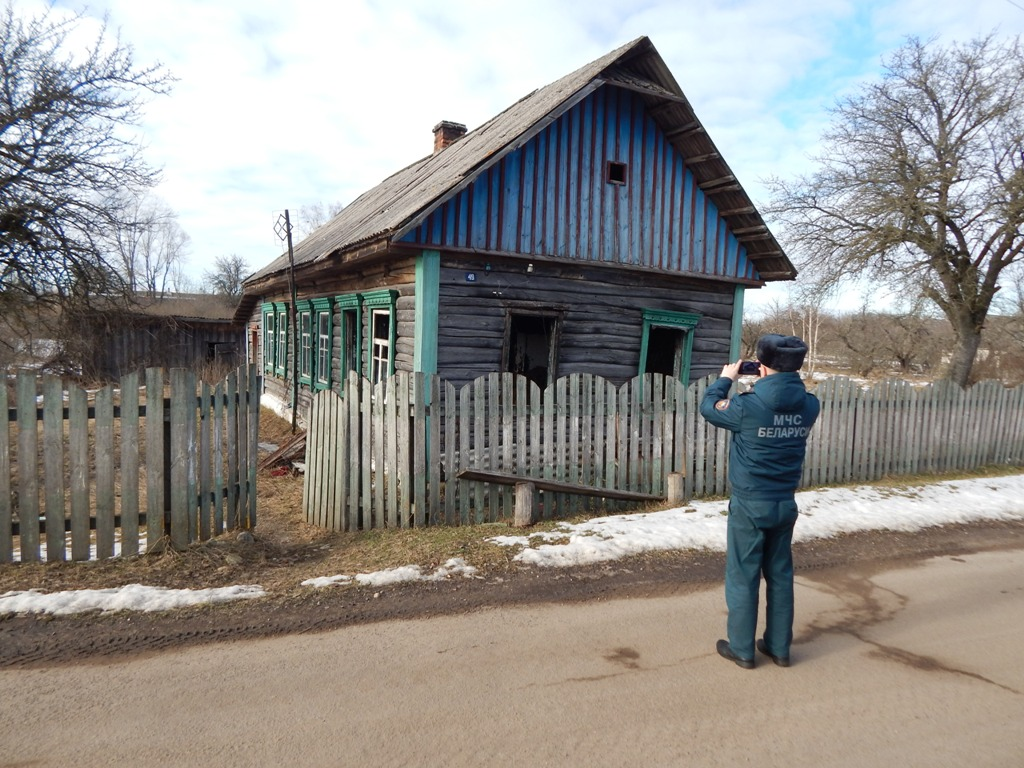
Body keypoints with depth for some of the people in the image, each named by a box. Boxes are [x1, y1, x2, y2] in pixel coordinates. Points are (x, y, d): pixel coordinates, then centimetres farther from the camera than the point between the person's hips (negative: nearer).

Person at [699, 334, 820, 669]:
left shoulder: (748, 406, -21)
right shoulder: (809, 405, -6)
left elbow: (708, 407, -2)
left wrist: (726, 378, 12)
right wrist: (761, 387, 7)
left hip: (749, 505, -5)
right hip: (785, 504, 5)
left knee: (743, 577, 8)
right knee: (780, 575, 17)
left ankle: (742, 649, 19)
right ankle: (779, 647, 28)